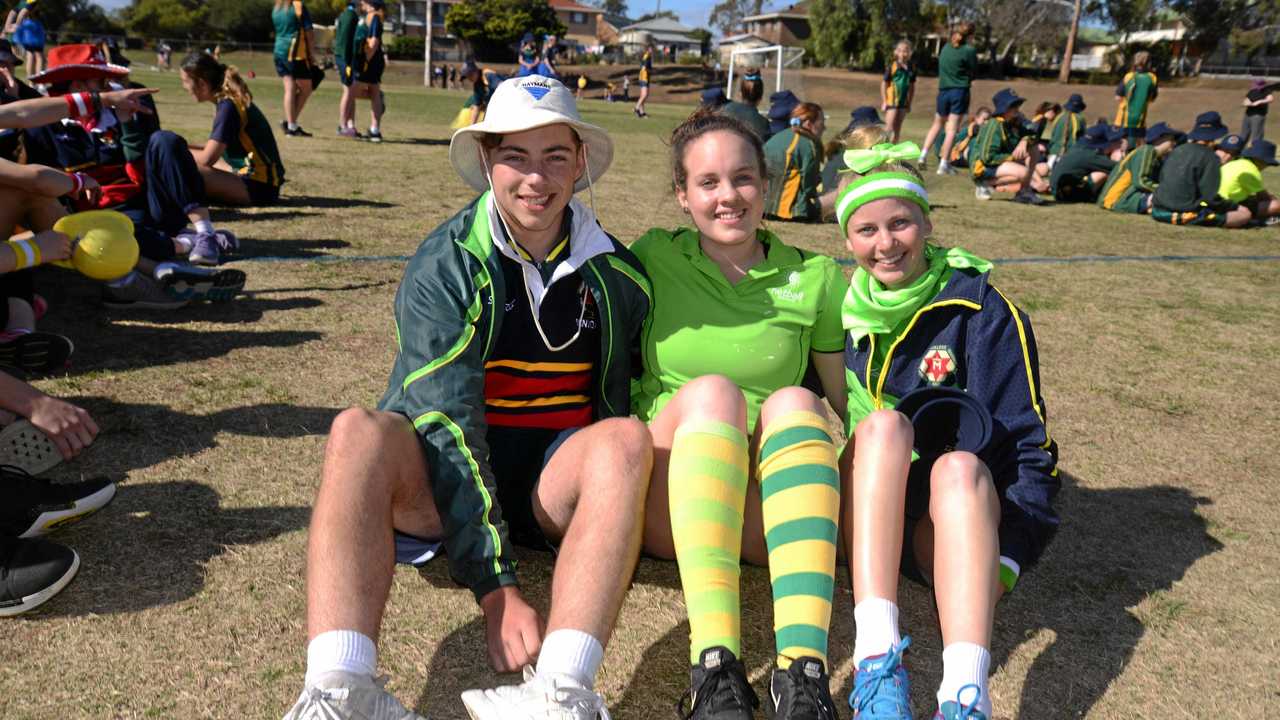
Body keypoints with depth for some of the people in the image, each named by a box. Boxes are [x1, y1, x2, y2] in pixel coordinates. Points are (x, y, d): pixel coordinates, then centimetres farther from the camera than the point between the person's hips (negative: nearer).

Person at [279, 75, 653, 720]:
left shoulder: (616, 274, 2)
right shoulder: (443, 268, -8)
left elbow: (620, 401, 13)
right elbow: (445, 424, -18)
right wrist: (495, 588, -27)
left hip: (554, 482, 2)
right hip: (442, 484, -1)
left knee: (625, 439, -30)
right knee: (359, 432, -31)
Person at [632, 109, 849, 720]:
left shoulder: (815, 278, 9)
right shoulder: (653, 259, 7)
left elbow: (854, 403, 11)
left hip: (766, 515, 1)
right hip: (667, 504, 0)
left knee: (794, 402, -28)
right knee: (711, 390, -29)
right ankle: (714, 670, -43)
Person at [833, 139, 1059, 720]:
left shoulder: (979, 310, -3)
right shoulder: (841, 309, 7)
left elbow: (1027, 442, -7)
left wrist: (1005, 561, -19)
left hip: (957, 501, -1)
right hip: (858, 509, 2)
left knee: (961, 465, -35)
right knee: (884, 424, -30)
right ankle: (875, 660, -44)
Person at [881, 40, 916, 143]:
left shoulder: (911, 68, 5)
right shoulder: (892, 66, -8)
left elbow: (912, 86, 13)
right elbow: (884, 84, -5)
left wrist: (909, 103, 13)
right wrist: (884, 102, -9)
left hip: (904, 103, 5)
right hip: (892, 101, -5)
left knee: (897, 129, 11)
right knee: (889, 129, -5)